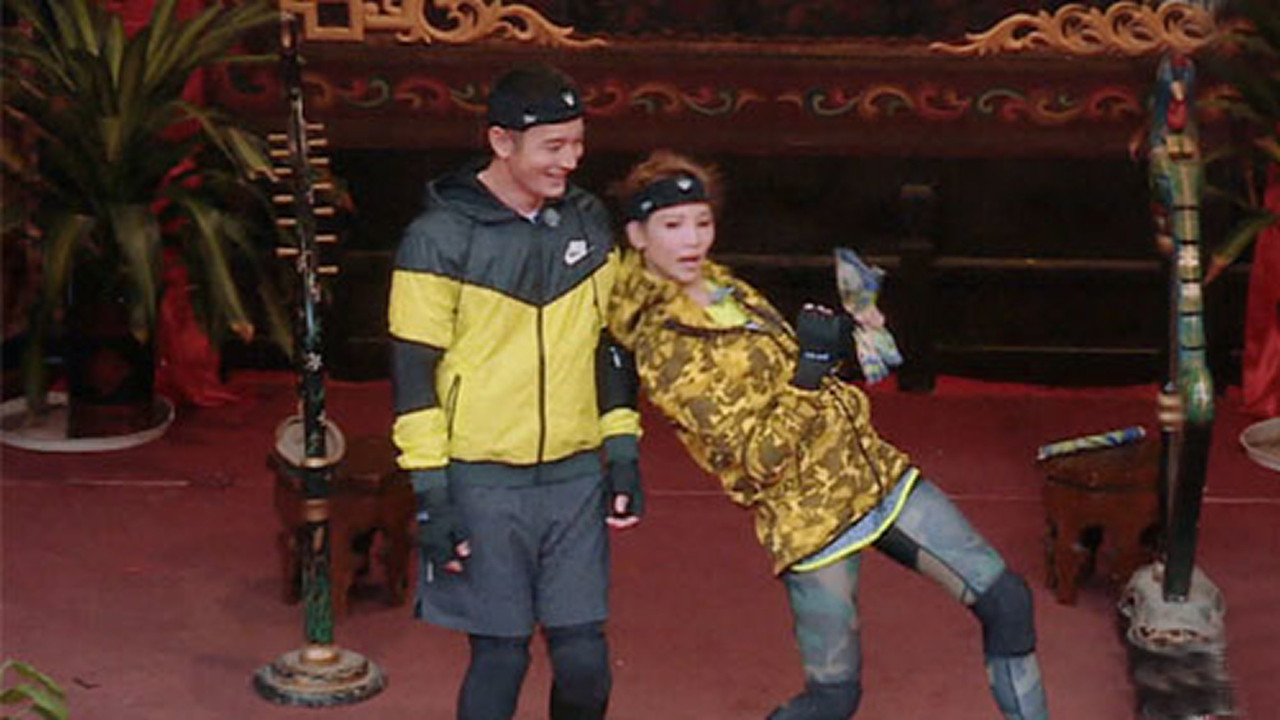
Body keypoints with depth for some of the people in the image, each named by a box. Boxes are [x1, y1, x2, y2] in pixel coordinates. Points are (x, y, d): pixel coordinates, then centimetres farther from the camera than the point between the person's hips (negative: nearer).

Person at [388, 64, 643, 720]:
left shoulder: (588, 223, 7)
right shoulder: (440, 236, -9)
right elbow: (414, 371, -8)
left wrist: (623, 455, 11)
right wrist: (431, 494, -11)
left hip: (576, 475, 4)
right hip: (482, 483, -4)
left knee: (583, 655, 4)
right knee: (500, 656, 0)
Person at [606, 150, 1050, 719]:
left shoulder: (716, 284, 5)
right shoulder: (662, 351, -19)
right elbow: (755, 460, -22)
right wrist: (811, 371, -26)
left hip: (874, 469, 8)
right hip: (811, 517, -8)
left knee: (1003, 599, 6)